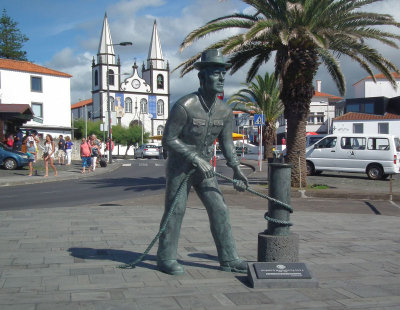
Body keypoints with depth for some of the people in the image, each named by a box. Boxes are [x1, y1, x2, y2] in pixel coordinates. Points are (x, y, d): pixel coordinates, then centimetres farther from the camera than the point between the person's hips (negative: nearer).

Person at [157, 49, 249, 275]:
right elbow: (168, 140, -18)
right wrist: (196, 158, -24)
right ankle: (166, 258, 13)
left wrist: (236, 169, -6)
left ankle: (229, 259, 10)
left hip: (204, 167, 6)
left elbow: (227, 142, 6)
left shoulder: (224, 111, -1)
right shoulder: (184, 106, -20)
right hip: (180, 166, -6)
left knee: (219, 210, 2)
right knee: (175, 211, 0)